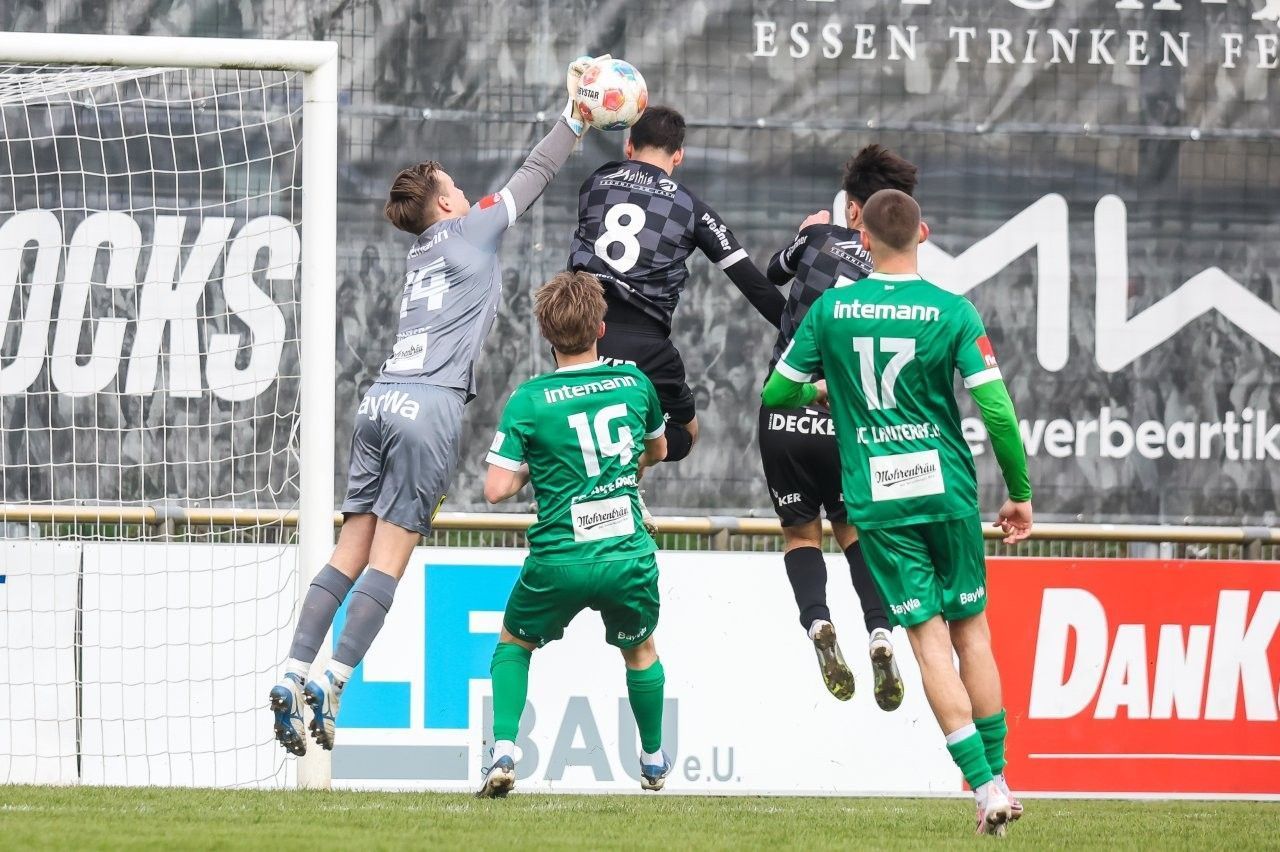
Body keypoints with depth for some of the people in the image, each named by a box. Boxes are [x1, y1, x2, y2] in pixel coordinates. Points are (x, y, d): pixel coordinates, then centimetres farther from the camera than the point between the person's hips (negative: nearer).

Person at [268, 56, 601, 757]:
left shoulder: (423, 251, 26)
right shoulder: (470, 230, 7)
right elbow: (532, 176, 17)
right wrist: (575, 113, 28)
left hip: (380, 401, 7)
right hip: (429, 406, -7)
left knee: (352, 548, 4)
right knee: (389, 555, -8)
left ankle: (293, 674, -6)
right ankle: (332, 682, -16)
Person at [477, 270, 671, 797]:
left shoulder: (528, 401, -8)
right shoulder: (635, 383, 2)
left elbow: (496, 490, -11)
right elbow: (657, 450, 21)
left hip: (558, 561, -2)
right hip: (629, 555, 2)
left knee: (513, 644, 22)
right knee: (640, 651, 28)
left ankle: (503, 751, 6)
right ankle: (654, 761, 39)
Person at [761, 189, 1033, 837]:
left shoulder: (830, 310, -2)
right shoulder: (952, 312, -5)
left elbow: (777, 395, 6)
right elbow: (997, 411, -9)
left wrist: (820, 393, 29)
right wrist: (1020, 493, 3)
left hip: (876, 501, 0)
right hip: (948, 489, 0)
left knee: (929, 638, 1)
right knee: (972, 631, 13)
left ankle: (985, 790, -8)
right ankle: (998, 779, 13)